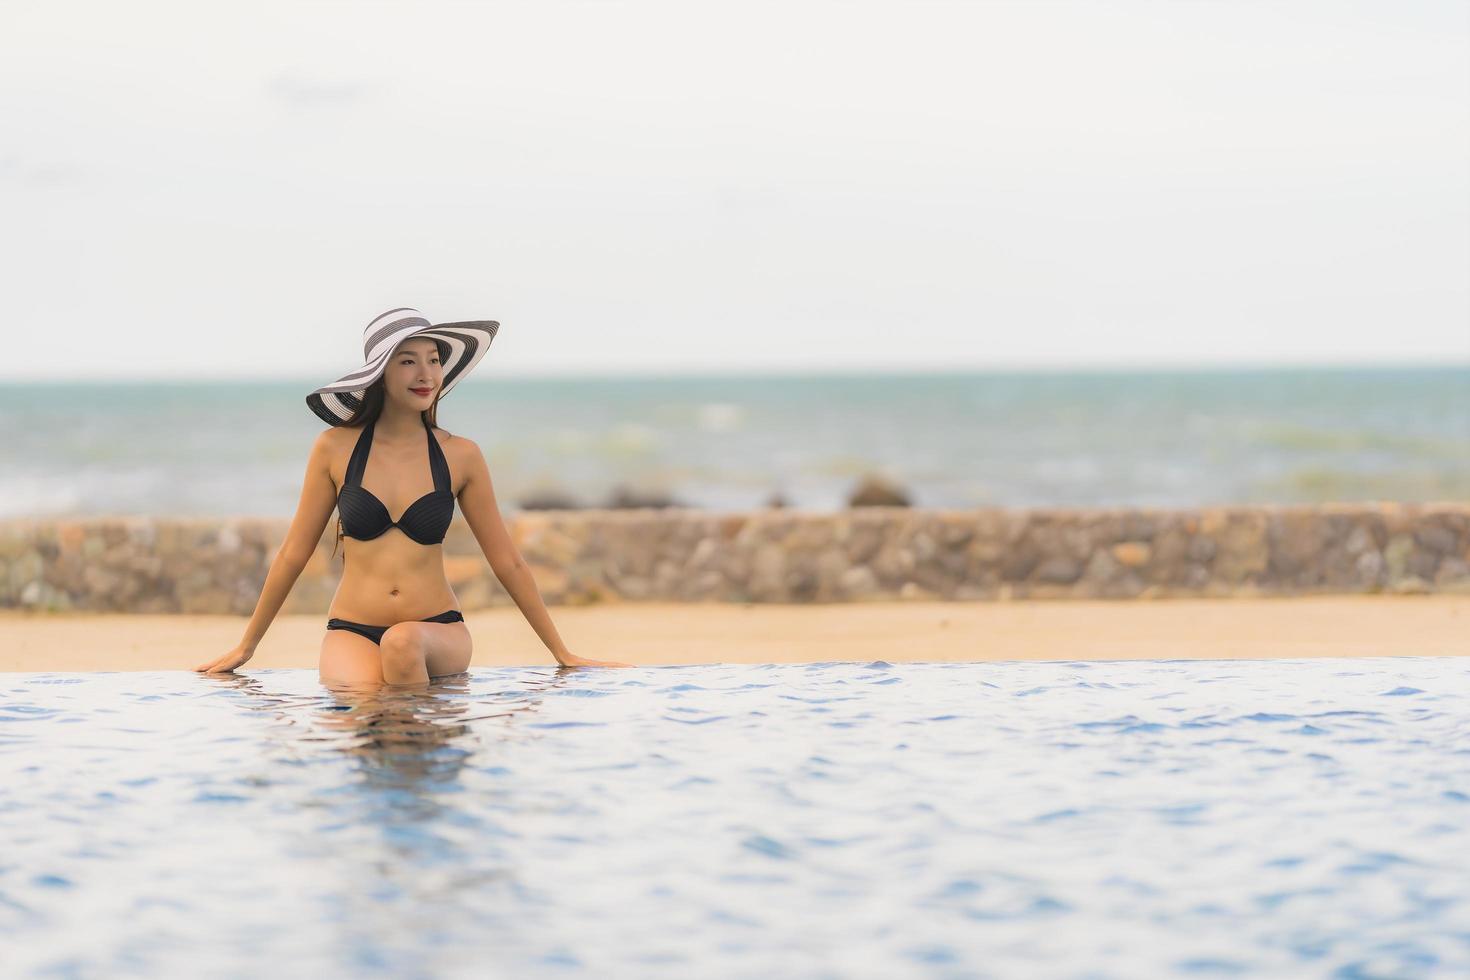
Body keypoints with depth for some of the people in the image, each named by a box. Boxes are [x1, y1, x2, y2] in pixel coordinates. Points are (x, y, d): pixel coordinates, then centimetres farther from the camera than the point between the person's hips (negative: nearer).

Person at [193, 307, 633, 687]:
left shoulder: (460, 457, 1)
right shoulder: (335, 449, 0)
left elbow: (507, 562, 10)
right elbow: (293, 553, 10)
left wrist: (563, 655, 12)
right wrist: (244, 648, 16)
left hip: (439, 633, 1)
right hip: (351, 632, -1)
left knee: (403, 643, -34)